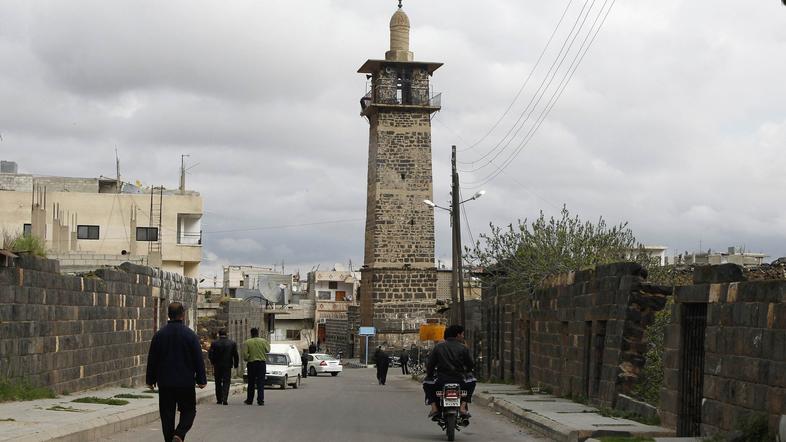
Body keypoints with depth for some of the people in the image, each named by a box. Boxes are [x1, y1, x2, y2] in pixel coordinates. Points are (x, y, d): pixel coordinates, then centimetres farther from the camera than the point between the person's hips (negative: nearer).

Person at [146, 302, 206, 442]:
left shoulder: (159, 335, 1)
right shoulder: (190, 335, -7)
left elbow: (152, 360, 5)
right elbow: (198, 360, -5)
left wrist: (150, 380, 14)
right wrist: (201, 380, 3)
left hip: (165, 383, 2)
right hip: (186, 383, -2)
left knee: (167, 414, 9)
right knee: (188, 411, 9)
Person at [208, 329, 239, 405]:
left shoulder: (214, 343, -6)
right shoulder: (232, 343, -3)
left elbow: (210, 355, -4)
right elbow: (236, 355, 0)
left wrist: (213, 362, 13)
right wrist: (235, 364, 12)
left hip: (217, 365, 0)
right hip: (227, 366, 0)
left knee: (218, 383, 12)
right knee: (226, 382, 2)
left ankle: (219, 399, 16)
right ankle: (224, 399, -13)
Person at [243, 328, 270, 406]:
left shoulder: (247, 342, -5)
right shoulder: (263, 341, -3)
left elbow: (245, 354, -11)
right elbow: (268, 350, 8)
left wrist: (246, 359, 8)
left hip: (251, 363, 0)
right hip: (261, 363, 0)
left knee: (251, 383, 11)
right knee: (261, 382, 0)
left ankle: (249, 400, 18)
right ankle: (260, 400, -7)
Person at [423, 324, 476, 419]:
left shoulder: (438, 347, 3)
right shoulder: (463, 348, 1)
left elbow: (429, 365, 2)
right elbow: (471, 366, 5)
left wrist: (429, 376, 22)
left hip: (441, 382, 1)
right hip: (459, 382, 0)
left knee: (427, 383, 31)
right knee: (471, 381, 32)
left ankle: (434, 407, 12)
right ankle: (463, 406, 17)